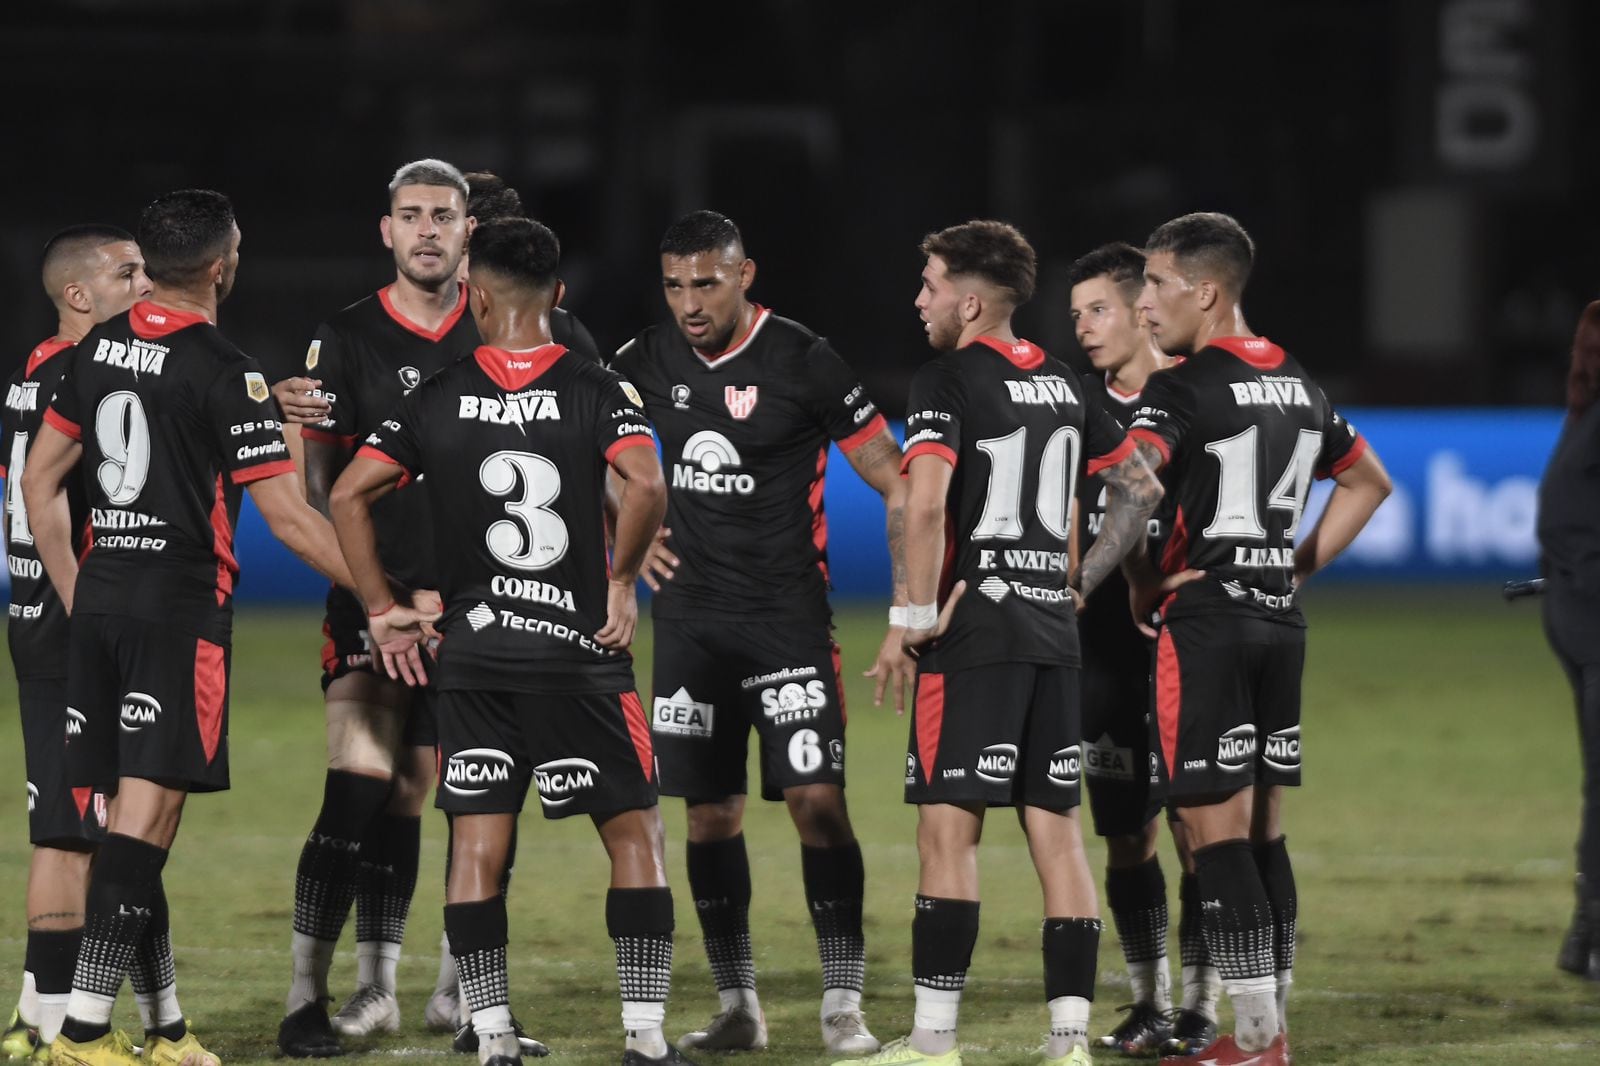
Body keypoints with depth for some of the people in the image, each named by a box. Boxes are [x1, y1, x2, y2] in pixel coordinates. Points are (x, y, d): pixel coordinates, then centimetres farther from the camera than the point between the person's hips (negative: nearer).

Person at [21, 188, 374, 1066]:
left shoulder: (98, 349, 10)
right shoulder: (224, 372, -11)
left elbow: (39, 483, 15)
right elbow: (286, 515, -12)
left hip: (101, 598, 7)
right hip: (180, 605, -7)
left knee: (130, 818, 10)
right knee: (145, 817, -9)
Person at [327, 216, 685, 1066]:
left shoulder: (437, 399, 2)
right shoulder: (595, 391, -4)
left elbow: (347, 496, -2)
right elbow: (646, 486, -21)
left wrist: (382, 611, 5)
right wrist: (622, 578, -5)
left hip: (472, 653, 2)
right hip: (578, 647, -2)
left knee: (477, 844, 6)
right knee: (634, 835, 6)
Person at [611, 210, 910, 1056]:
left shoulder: (804, 363, -11)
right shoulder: (647, 363, 3)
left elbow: (896, 489, -8)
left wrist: (905, 619, -12)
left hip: (787, 613, -4)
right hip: (690, 619, 4)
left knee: (817, 800, -12)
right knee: (710, 814, 5)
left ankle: (843, 1008, -9)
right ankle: (738, 1009, 13)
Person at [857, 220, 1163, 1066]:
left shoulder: (949, 381, -9)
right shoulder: (1062, 384, 14)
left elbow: (925, 503, -22)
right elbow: (1140, 489, 21)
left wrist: (917, 614, -14)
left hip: (975, 636, -7)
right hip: (1053, 632, 7)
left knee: (948, 827, -6)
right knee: (1055, 831, 6)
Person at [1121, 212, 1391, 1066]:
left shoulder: (1185, 388, -11)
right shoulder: (1295, 383, 15)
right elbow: (1369, 483, 27)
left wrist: (1139, 583, -11)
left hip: (1207, 619, -8)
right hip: (1280, 620, 8)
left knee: (1216, 829, -5)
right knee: (1261, 828, 12)